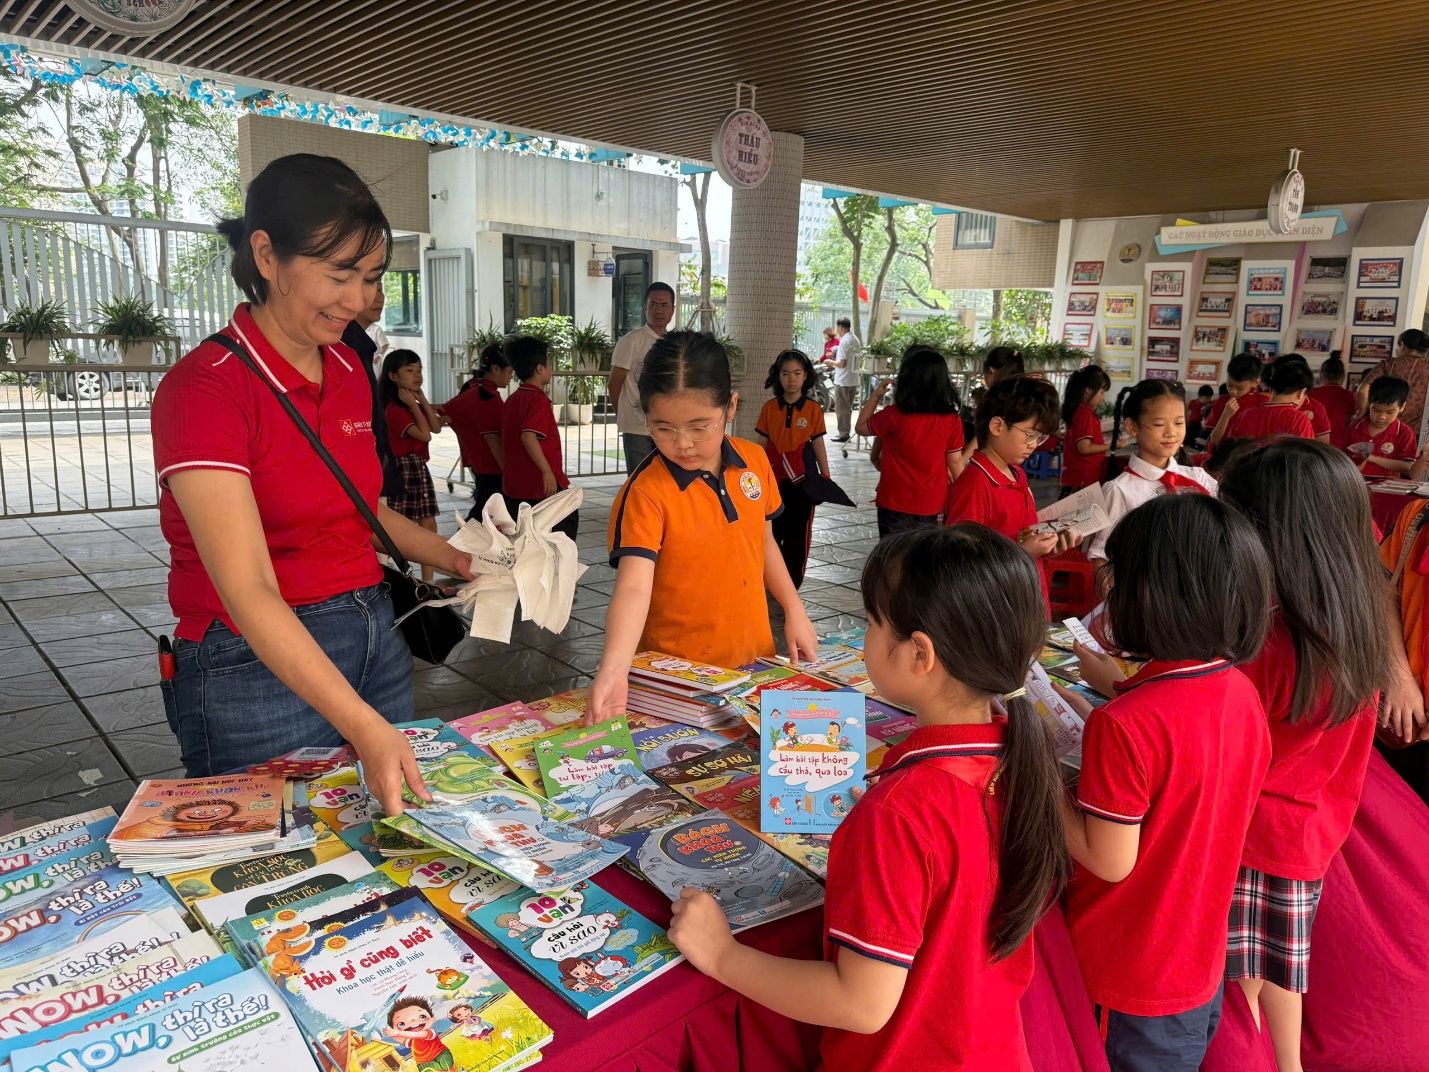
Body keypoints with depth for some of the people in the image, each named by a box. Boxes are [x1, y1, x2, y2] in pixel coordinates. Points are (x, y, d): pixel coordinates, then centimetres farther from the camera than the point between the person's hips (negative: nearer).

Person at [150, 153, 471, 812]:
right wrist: (366, 730, -34)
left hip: (374, 643, 7)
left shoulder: (349, 371, 5)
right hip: (259, 668, -7)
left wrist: (451, 558, 7)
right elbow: (250, 593, -26)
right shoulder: (204, 388, -18)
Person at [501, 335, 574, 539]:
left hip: (513, 485, 8)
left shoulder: (512, 400, 13)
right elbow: (528, 436, -28)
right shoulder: (538, 400, -14)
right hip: (542, 485, -8)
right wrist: (547, 471, -29)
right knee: (568, 522, 7)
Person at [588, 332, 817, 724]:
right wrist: (614, 667, -44)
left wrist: (794, 611, 9)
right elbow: (633, 586, -31)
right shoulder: (645, 493, -21)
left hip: (754, 655, 5)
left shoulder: (755, 461, -4)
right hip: (676, 672, -5)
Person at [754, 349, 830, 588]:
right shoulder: (769, 408, 0)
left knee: (798, 532, 6)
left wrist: (826, 478, -1)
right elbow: (762, 445, 5)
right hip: (773, 478, 2)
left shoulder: (813, 409, -4)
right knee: (771, 530, 9)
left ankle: (792, 582, 17)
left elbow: (818, 445, 0)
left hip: (802, 479, -1)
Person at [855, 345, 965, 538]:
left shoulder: (893, 416, -16)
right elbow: (955, 462, -1)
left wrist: (876, 396, 7)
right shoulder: (952, 420, -8)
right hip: (932, 503, 3)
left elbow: (861, 427, 1)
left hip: (895, 502, -3)